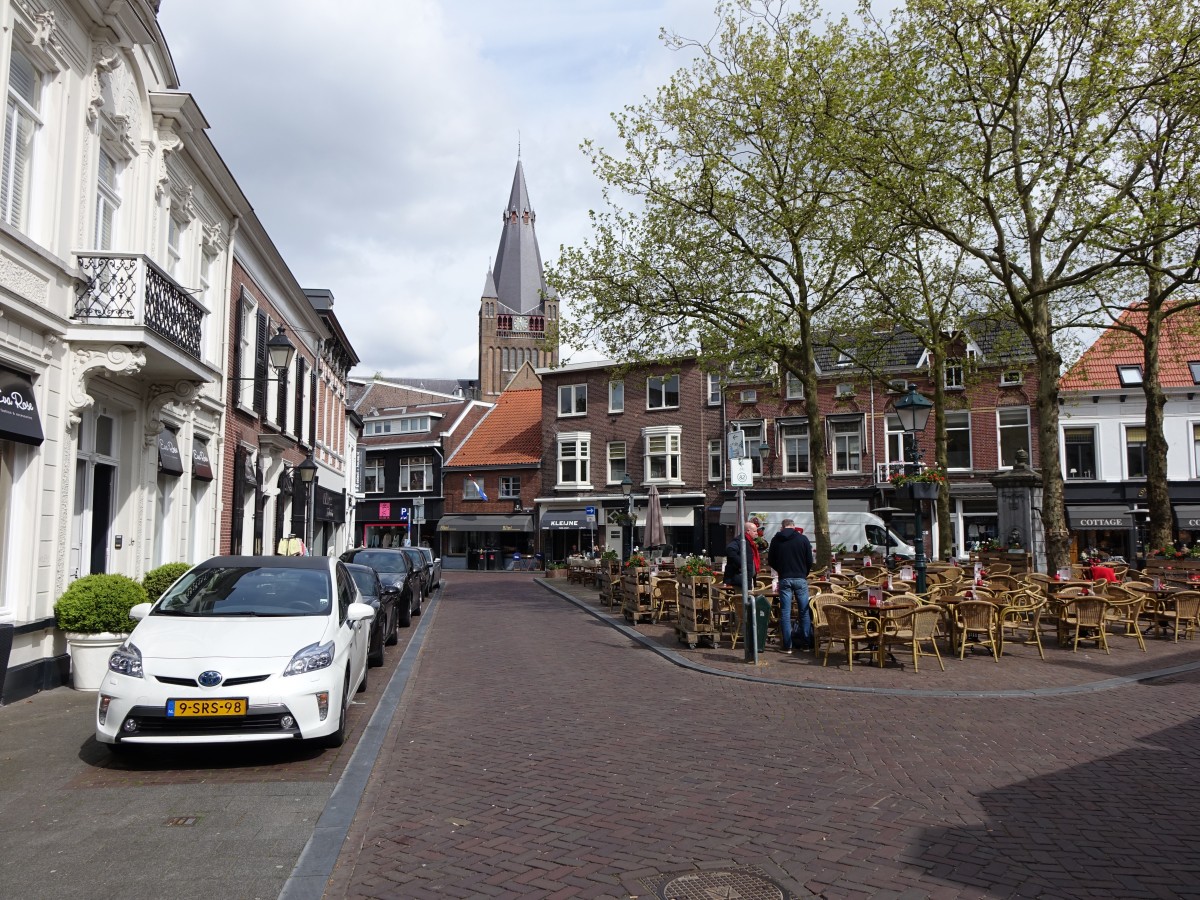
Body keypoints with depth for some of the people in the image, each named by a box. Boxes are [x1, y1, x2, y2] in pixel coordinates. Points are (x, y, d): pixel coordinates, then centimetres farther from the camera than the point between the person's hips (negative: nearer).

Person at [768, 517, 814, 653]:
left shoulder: (776, 540, 2)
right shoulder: (803, 539, -1)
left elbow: (771, 561, 8)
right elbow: (810, 561, 1)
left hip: (784, 579, 1)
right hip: (800, 579, -1)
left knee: (785, 613, 2)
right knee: (805, 612, 8)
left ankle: (787, 646, 2)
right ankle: (806, 644, 10)